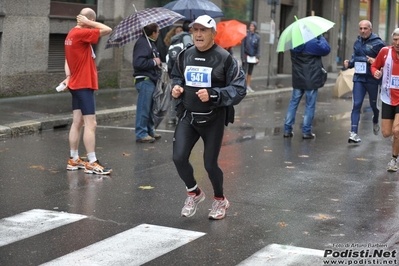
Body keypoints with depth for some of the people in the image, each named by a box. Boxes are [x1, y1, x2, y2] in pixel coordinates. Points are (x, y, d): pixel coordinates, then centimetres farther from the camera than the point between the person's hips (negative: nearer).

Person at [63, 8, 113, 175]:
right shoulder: (82, 33, -17)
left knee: (77, 123, 12)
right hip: (84, 85, -10)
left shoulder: (71, 34, 12)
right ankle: (92, 163, -7)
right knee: (90, 124, -8)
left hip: (77, 84, 10)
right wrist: (89, 23, -12)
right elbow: (108, 30, -21)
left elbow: (67, 59, 17)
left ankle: (74, 160, 16)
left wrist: (68, 77, 9)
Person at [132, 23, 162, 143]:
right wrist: (154, 62, -16)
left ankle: (150, 131, 26)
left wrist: (158, 62, 4)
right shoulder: (142, 43, -16)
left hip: (151, 79, 10)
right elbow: (138, 62, -26)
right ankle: (141, 134, -1)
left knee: (150, 107, 17)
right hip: (144, 80, -10)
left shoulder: (150, 43, 17)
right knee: (144, 108, -6)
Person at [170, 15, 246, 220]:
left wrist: (213, 94, -25)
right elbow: (176, 77, 21)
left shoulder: (224, 58, -14)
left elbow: (239, 89, -14)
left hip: (213, 119, -4)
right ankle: (194, 193, 22)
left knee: (210, 164, 4)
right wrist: (176, 87, -1)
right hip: (187, 116, 4)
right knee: (179, 158, -7)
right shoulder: (185, 55, 3)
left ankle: (219, 200, 34)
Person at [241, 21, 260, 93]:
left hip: (253, 57, 4)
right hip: (246, 56, -4)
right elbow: (242, 46, -8)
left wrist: (257, 57, -3)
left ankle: (248, 86, 19)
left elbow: (258, 48, 7)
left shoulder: (257, 37, 6)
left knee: (250, 72, 12)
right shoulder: (246, 35, -6)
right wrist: (243, 57, -13)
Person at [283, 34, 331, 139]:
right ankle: (306, 131, 7)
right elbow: (326, 49, -11)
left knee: (293, 102, 12)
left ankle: (287, 130, 11)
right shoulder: (312, 43, -18)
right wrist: (320, 36, -1)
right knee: (310, 105, 4)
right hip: (311, 80, -5)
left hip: (297, 79, 5)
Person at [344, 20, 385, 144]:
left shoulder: (378, 43, -10)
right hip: (358, 78, 3)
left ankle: (375, 122, 47)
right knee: (356, 105, -7)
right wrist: (349, 63, 1)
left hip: (372, 79, -3)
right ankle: (353, 133, -10)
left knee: (373, 104, 15)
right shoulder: (357, 42, 9)